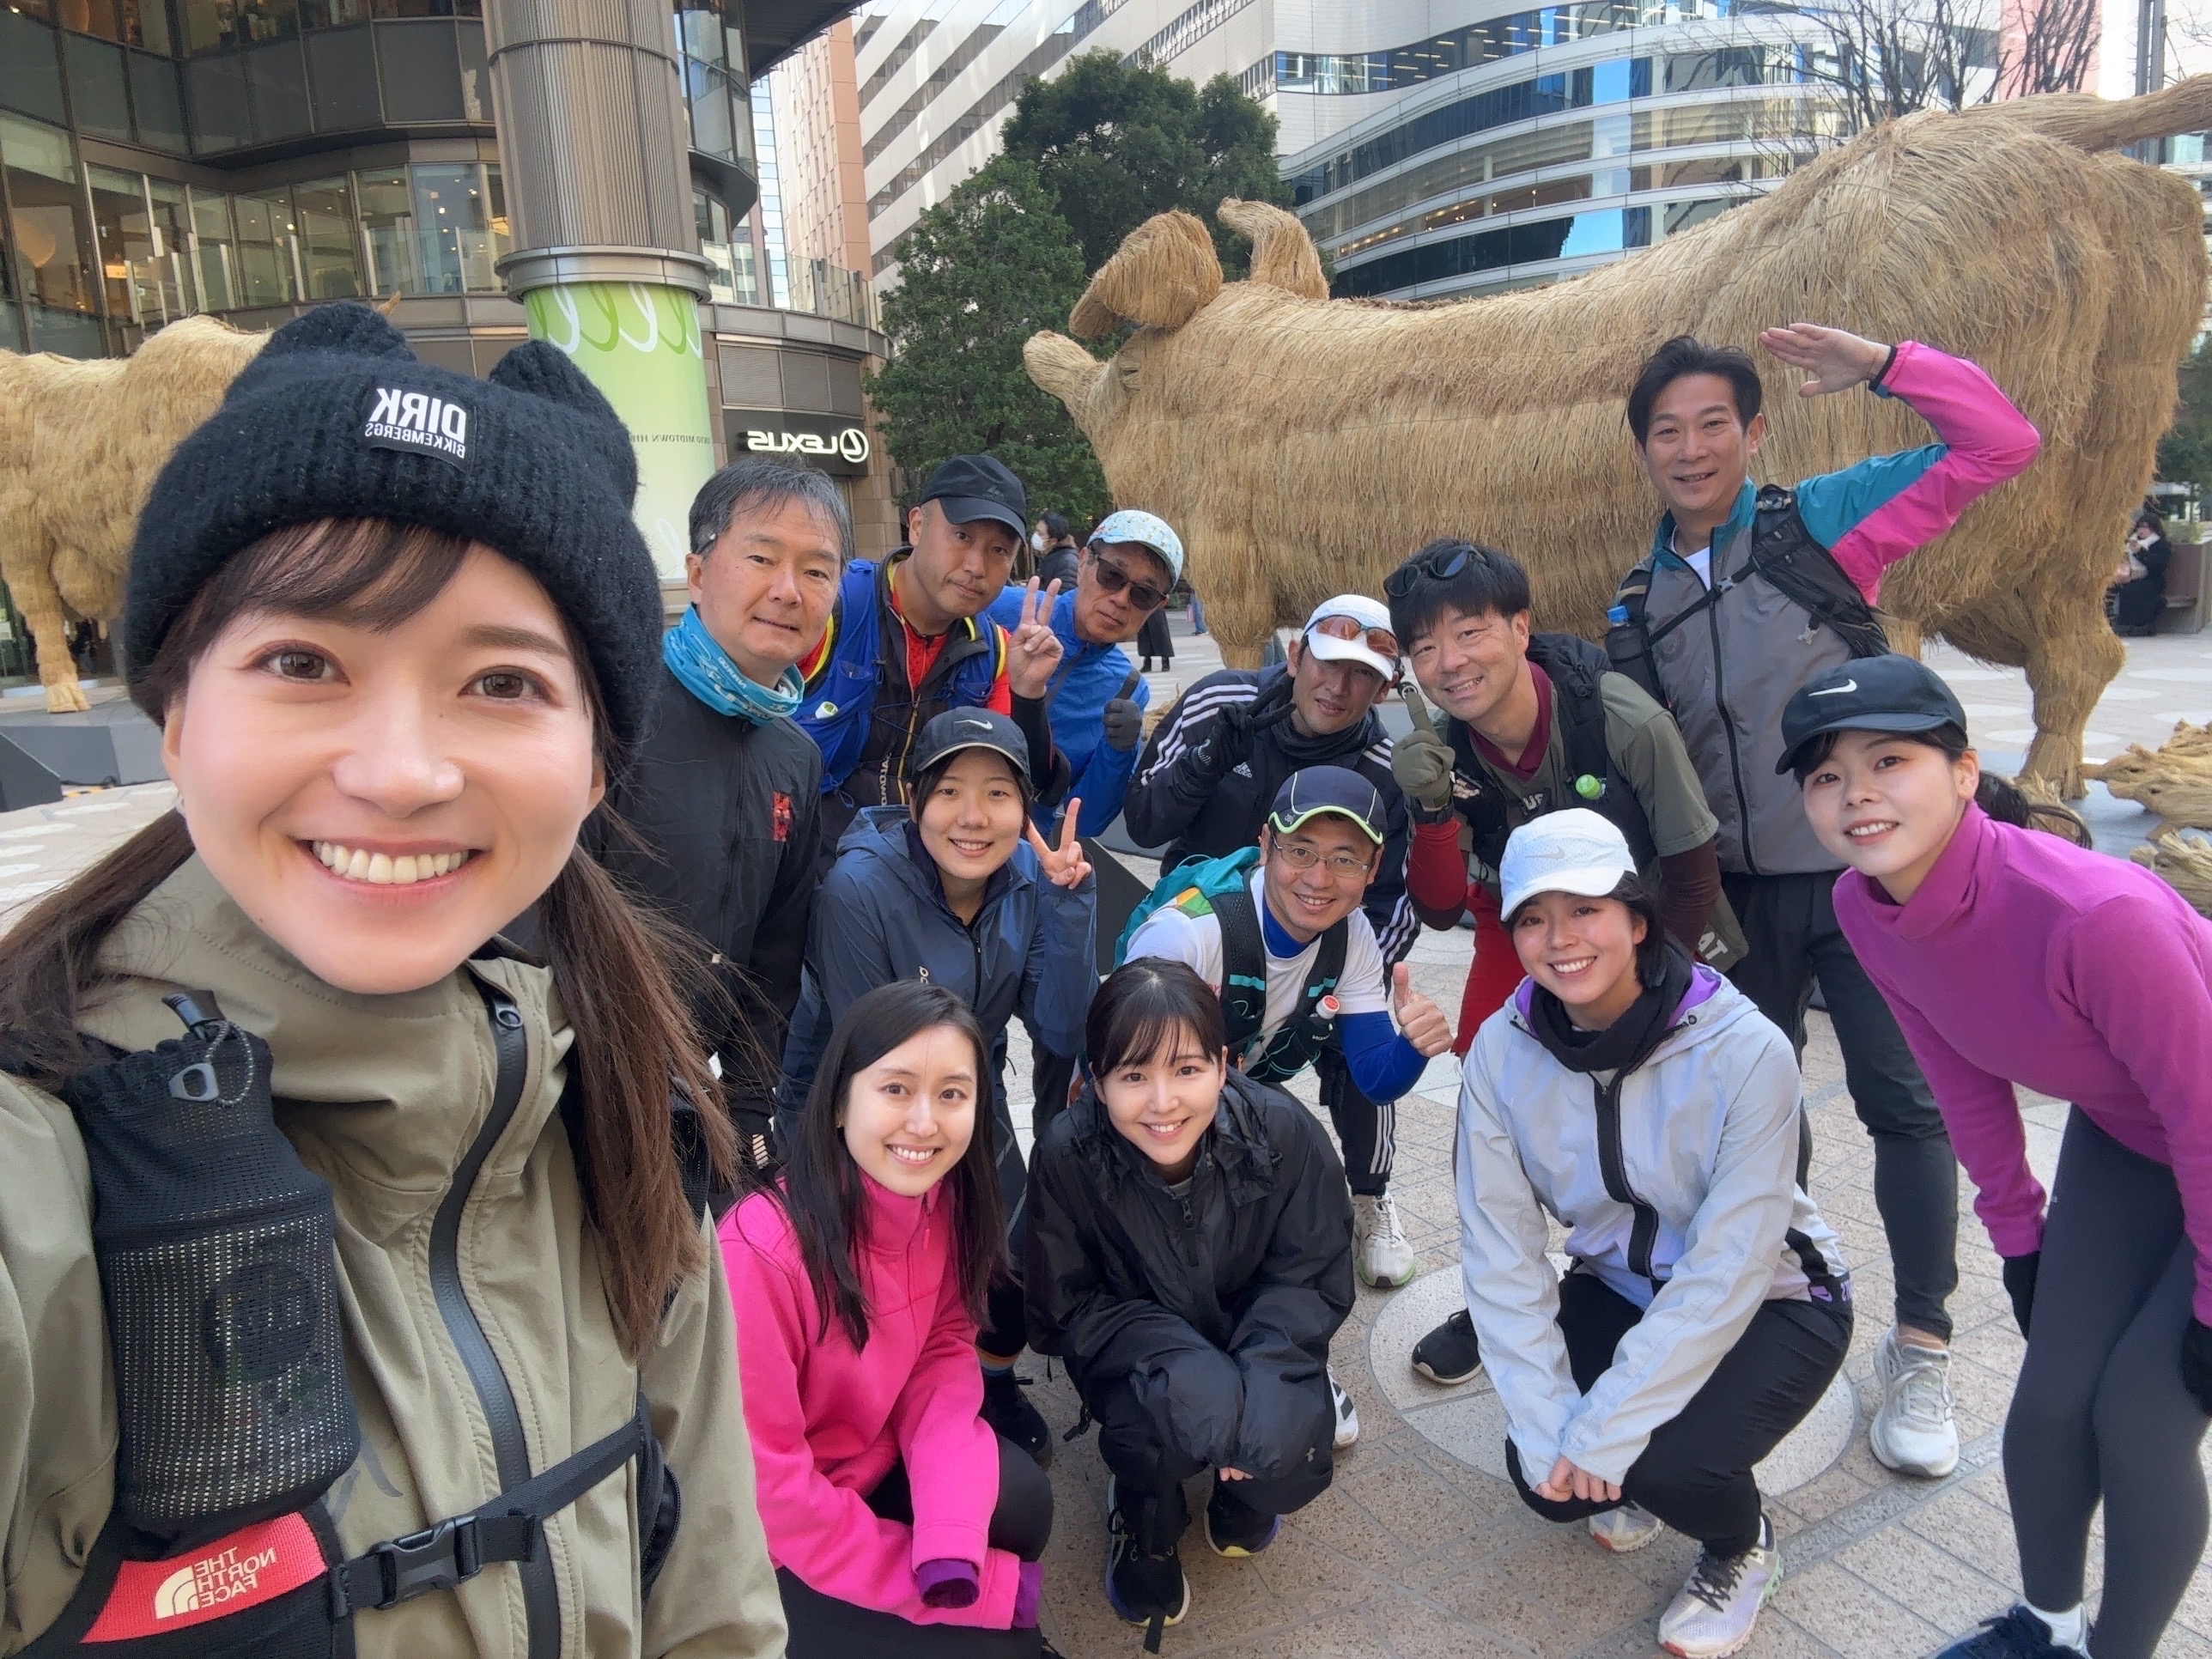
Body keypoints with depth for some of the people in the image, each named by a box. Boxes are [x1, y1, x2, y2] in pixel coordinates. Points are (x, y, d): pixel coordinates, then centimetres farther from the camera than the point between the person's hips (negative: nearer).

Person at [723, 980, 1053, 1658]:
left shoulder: (946, 1198, -11)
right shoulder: (762, 1249, -31)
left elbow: (945, 1350, -4)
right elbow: (763, 1487, -25)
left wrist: (954, 1542, -23)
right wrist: (983, 1590, -19)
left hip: (872, 1462, 6)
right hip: (768, 1550, -5)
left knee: (1021, 1501, -18)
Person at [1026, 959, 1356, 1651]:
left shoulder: (1284, 1129, -24)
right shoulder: (1067, 1154, -27)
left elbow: (1313, 1279, -11)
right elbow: (1066, 1310, -15)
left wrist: (1256, 1377, -28)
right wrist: (1200, 1378, -28)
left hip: (1257, 1332, 2)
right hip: (1139, 1348, -2)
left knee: (1287, 1448, -26)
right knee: (1194, 1398, -34)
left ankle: (1242, 1500, 15)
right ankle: (1145, 1522, 3)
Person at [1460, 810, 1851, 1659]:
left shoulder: (1747, 1051, -28)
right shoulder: (1501, 1051, -17)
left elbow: (1728, 1272, -27)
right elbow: (1501, 1251, -14)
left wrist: (1605, 1431, -26)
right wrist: (1548, 1424, -22)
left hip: (1770, 1299, -3)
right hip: (1619, 1286, 4)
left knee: (1668, 1465, -25)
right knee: (1547, 1475, -14)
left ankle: (1743, 1548, 11)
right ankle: (1642, 1474, 21)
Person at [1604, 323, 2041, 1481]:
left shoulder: (1821, 524, -3)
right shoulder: (1638, 605, 7)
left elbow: (2001, 444, -9)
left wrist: (1884, 367, -17)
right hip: (1741, 895, 4)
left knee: (1904, 1105, 1)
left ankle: (1921, 1352, 17)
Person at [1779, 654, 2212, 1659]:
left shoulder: (2095, 912, -41)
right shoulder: (1863, 907, -19)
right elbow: (1963, 1076, -4)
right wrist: (2017, 1232, 6)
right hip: (2121, 1134, 5)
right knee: (2051, 1399, 8)